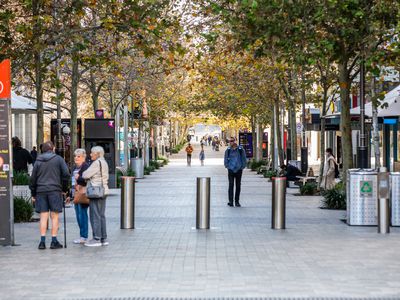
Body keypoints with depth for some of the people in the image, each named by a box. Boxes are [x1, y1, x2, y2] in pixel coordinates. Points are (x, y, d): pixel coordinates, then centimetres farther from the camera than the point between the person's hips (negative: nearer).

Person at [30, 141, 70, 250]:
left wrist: (33, 194, 16)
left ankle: (42, 241, 1)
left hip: (40, 191, 3)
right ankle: (54, 241, 1)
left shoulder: (38, 161, 10)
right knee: (54, 216, 2)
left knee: (43, 216, 4)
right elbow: (66, 174, -4)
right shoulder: (58, 159, 2)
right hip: (55, 191, -3)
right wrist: (64, 188, 7)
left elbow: (33, 178, 10)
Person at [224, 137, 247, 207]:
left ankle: (237, 201, 13)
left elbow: (244, 159, 8)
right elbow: (225, 160, 11)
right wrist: (228, 167, 2)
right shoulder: (228, 150, 3)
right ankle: (230, 201, -8)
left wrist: (242, 167, 1)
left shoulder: (240, 150, 1)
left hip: (238, 170, 1)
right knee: (231, 185, -8)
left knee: (238, 186, 5)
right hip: (231, 170, -1)